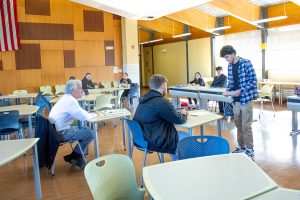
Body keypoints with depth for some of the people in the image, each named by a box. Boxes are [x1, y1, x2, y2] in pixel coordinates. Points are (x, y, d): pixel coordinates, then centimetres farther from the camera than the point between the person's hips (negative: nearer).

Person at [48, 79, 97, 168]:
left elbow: (80, 112, 21)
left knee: (85, 130, 18)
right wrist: (93, 115, -2)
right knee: (90, 133, -5)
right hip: (61, 133, -10)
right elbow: (83, 117, -20)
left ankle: (79, 156, 21)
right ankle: (72, 157, 8)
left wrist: (91, 114, 9)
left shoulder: (66, 98, 12)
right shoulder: (71, 100, -19)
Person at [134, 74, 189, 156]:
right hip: (155, 142, -9)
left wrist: (178, 113, 12)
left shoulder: (144, 98, 5)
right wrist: (183, 114, 10)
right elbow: (178, 120, -11)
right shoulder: (162, 102, -23)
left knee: (180, 133, 24)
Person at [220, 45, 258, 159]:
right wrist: (228, 91, -3)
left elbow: (253, 80, -13)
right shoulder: (229, 66, 9)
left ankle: (250, 150, 11)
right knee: (238, 125, 13)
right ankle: (241, 147, 26)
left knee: (246, 126, -2)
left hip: (246, 98, -6)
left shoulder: (246, 63, -11)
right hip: (236, 99, 6)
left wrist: (240, 91, -21)